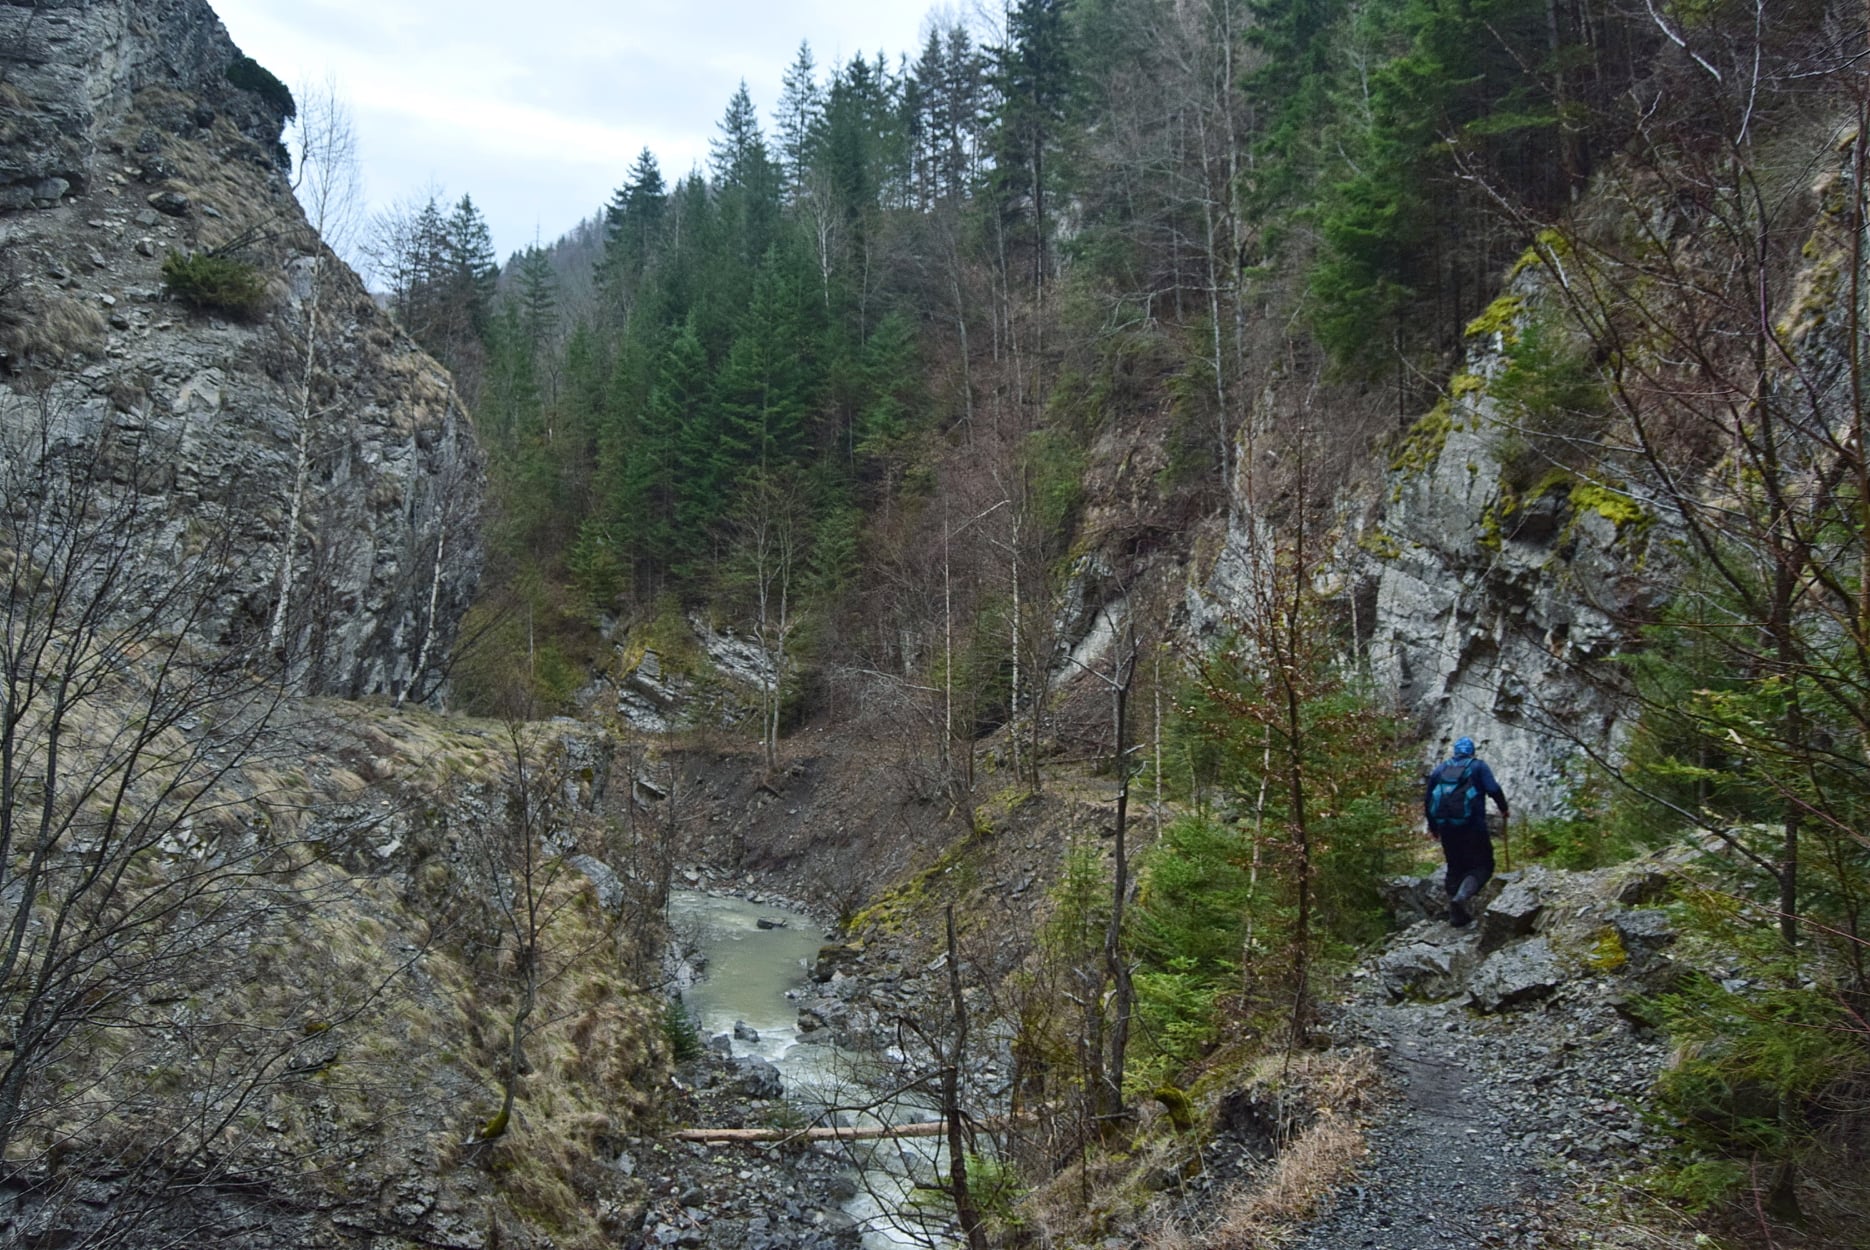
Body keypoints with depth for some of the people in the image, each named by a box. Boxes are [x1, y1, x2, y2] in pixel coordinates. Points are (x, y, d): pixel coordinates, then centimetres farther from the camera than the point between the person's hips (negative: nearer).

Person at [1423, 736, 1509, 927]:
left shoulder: (1440, 768, 15)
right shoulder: (1478, 766, 5)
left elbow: (1427, 799, 14)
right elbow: (1493, 789, -9)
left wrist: (1433, 826, 25)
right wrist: (1503, 808, 8)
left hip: (1446, 826, 4)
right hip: (1472, 825, -4)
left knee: (1455, 867, 17)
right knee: (1483, 865, 3)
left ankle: (1456, 914, 17)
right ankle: (1463, 895, -23)